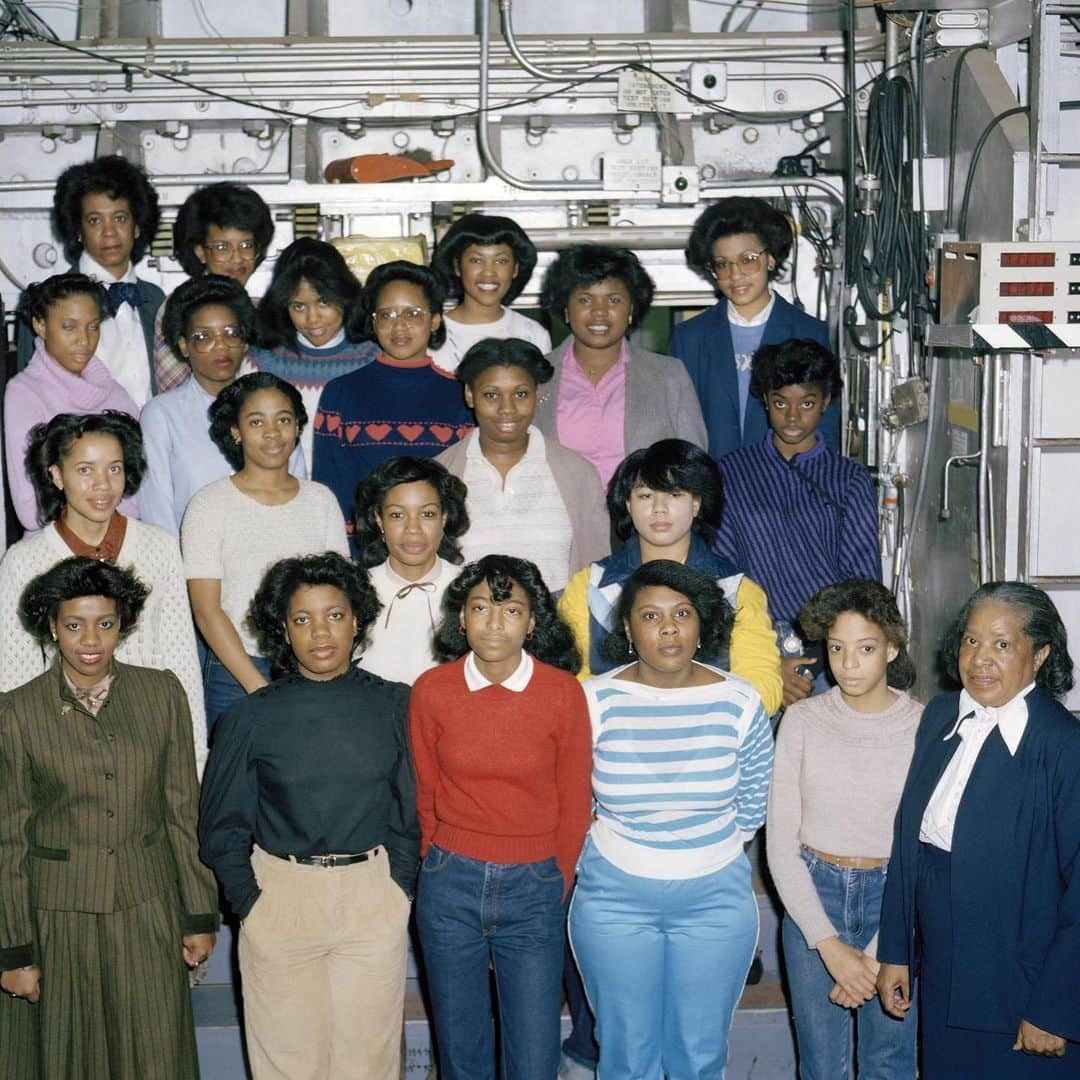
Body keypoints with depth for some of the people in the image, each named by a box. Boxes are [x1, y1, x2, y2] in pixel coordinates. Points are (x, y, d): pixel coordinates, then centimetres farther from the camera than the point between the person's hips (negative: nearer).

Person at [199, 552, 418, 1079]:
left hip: (374, 898, 0)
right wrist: (249, 902, -3)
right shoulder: (252, 716, 0)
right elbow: (223, 826, 4)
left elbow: (412, 809, 6)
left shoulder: (393, 706, 1)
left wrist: (400, 889, 0)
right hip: (279, 893, 0)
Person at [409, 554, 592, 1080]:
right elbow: (424, 794, 8)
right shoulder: (431, 691, -4)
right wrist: (443, 869, 12)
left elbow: (574, 801, 2)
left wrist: (557, 885, 8)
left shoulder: (563, 692, -7)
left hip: (533, 886, -1)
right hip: (450, 885, 1)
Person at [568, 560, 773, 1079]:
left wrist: (705, 848, 8)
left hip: (715, 899, 1)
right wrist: (627, 850, 7)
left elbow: (750, 809, 5)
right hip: (614, 897, 0)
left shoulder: (740, 704, -7)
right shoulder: (595, 700, -10)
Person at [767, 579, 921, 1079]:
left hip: (894, 895, -1)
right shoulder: (803, 721, -4)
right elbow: (780, 842, -3)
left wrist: (876, 956, -13)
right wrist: (829, 945, -10)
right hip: (812, 893, 1)